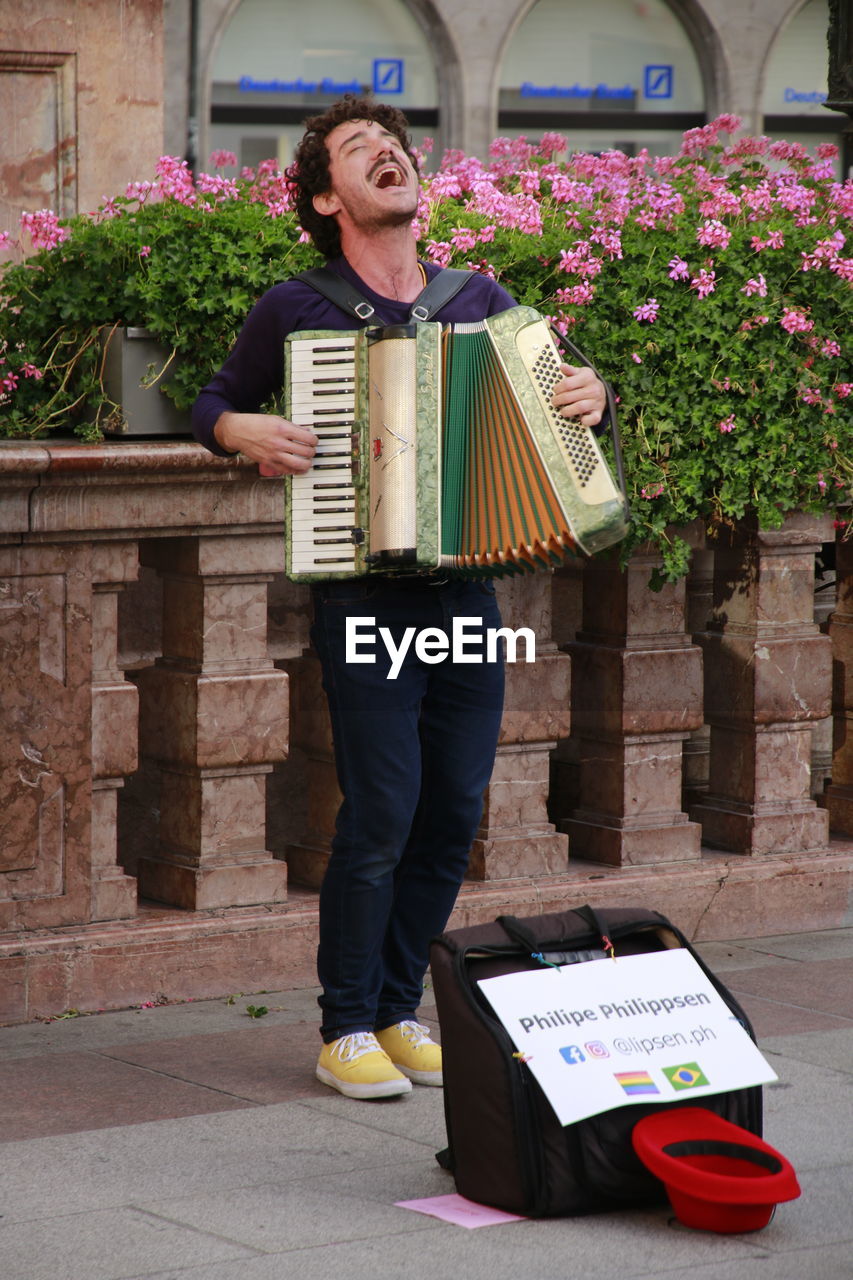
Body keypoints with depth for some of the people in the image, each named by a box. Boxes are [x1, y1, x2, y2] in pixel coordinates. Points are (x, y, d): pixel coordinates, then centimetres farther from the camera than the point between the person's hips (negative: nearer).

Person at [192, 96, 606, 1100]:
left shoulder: (478, 299, 10)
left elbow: (547, 398, 19)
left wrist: (588, 395, -3)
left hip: (466, 592, 4)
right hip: (364, 595, -4)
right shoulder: (294, 309, 1)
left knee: (453, 812, 5)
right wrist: (246, 432, -8)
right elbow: (214, 403, 13)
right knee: (381, 810, -10)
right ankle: (346, 1028, 2)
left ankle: (399, 1010, 19)